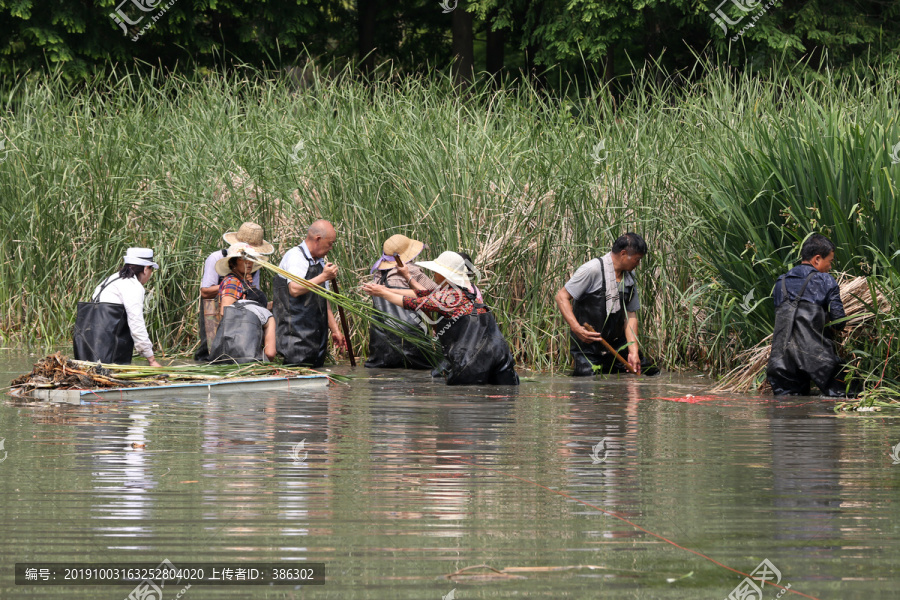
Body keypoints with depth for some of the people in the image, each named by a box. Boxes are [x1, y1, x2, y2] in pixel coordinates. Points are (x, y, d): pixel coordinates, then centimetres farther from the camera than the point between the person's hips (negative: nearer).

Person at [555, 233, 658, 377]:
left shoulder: (630, 280, 8)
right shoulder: (592, 270, -15)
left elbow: (631, 315, 7)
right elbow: (562, 297, -14)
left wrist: (633, 351, -6)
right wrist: (576, 328, -28)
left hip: (617, 346, 6)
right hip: (587, 347, -6)